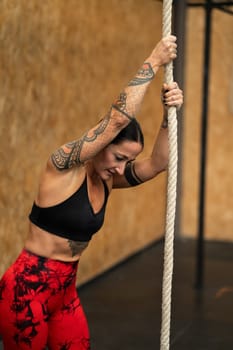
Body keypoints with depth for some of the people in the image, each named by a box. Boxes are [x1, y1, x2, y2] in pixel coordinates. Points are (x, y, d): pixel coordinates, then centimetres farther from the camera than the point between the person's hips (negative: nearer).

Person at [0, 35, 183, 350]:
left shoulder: (106, 180, 5)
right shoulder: (63, 165, -17)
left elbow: (155, 165, -4)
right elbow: (119, 117, -25)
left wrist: (168, 116, -16)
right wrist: (153, 62, -20)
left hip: (66, 290, 8)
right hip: (26, 289, -7)